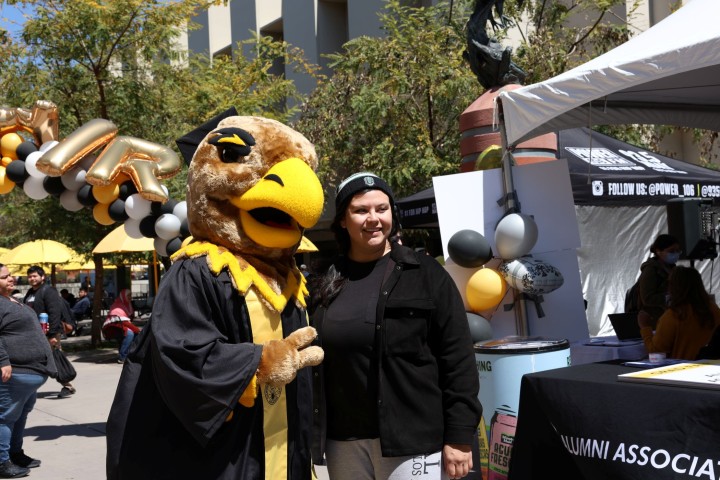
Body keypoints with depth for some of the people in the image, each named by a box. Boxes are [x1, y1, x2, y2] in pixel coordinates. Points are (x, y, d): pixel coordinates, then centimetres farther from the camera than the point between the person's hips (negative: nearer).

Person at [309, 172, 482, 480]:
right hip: (343, 443, 4)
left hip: (413, 441, -3)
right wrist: (311, 438, 7)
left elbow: (458, 359, -5)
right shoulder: (325, 285, 9)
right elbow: (311, 363, 11)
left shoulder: (426, 274, -1)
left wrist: (459, 437, -9)